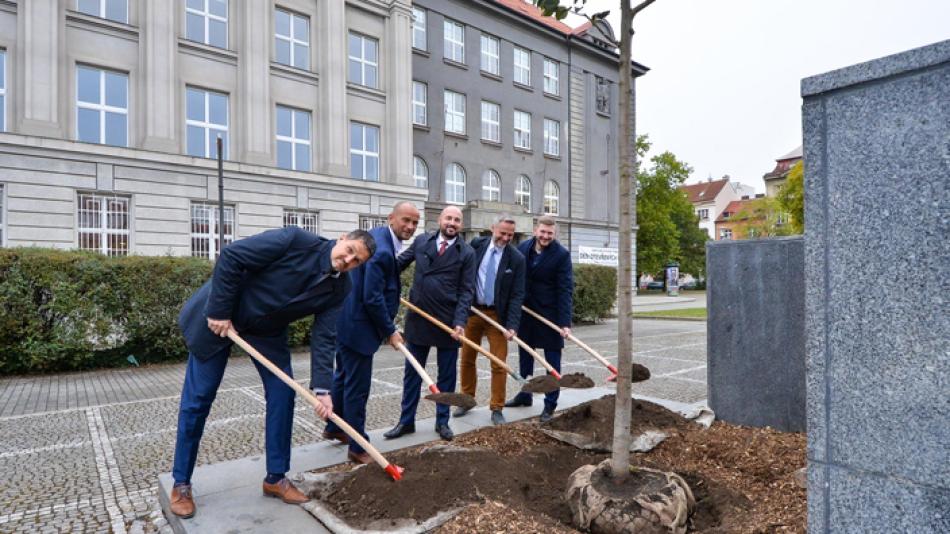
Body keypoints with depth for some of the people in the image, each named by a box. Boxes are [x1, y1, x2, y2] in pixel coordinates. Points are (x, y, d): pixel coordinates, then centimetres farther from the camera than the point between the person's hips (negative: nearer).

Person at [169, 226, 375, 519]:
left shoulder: (339, 289, -13)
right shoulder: (296, 240, -28)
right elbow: (230, 256, -25)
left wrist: (322, 390, -23)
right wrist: (219, 312, -22)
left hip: (268, 330, 5)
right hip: (220, 315, -4)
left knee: (283, 394, -1)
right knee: (198, 398, 2)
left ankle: (276, 478, 16)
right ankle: (181, 484, 21)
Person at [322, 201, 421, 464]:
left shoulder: (378, 235, 7)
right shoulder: (382, 251, -25)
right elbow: (372, 299, -25)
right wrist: (390, 331, -14)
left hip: (349, 320, 11)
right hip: (358, 326, -11)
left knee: (343, 376, 24)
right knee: (357, 387, 1)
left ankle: (334, 428, 42)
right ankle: (358, 447, 15)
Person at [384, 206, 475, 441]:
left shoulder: (467, 253, -3)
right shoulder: (421, 241, 4)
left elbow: (466, 291, -6)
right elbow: (399, 263, 13)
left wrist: (459, 321, -15)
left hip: (448, 321, -1)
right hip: (418, 318, 2)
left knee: (447, 374, 10)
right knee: (412, 372, 11)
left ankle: (442, 421, 27)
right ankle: (406, 421, 24)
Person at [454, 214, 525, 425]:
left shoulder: (517, 259, -9)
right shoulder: (476, 244, -4)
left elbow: (517, 295, -9)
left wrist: (512, 325, -18)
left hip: (497, 314, -2)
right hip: (471, 310, 2)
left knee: (499, 364, 1)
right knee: (466, 359, 13)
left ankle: (496, 409, 17)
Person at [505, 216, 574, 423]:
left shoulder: (562, 255, -14)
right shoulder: (522, 248, -1)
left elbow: (565, 290, -18)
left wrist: (565, 323, -24)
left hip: (550, 314, -5)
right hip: (526, 311, 5)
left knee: (552, 359, 5)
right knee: (524, 355, 17)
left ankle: (550, 404, 18)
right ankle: (524, 394, 35)